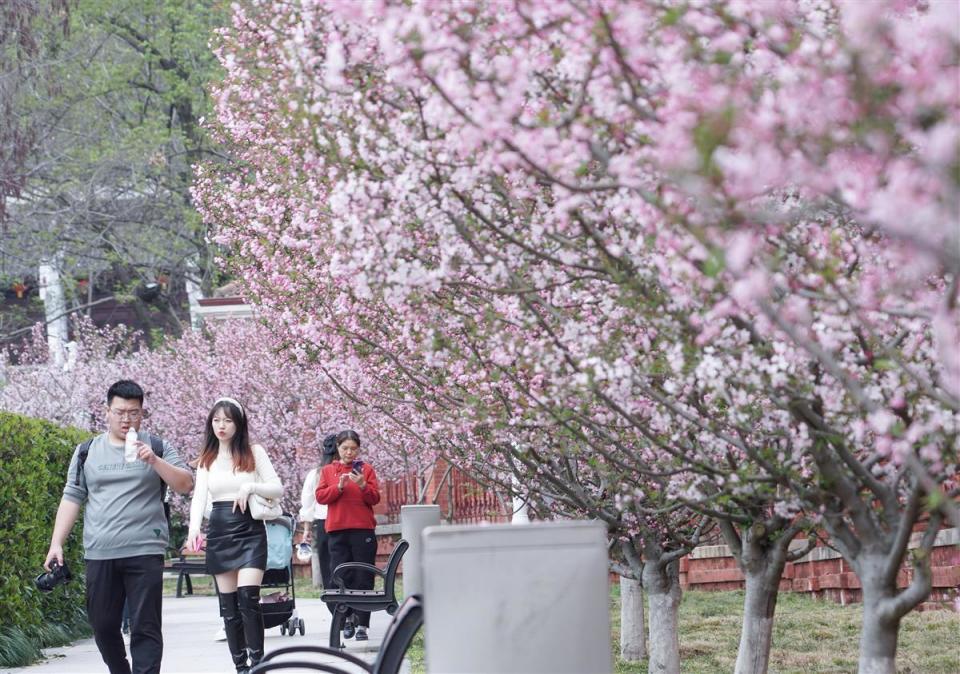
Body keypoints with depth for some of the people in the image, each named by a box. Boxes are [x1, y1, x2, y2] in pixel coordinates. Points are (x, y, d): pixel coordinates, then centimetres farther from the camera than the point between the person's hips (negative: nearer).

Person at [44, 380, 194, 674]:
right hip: (99, 554, 3)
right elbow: (72, 498, 12)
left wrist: (154, 461, -16)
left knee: (145, 628, -7)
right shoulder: (87, 452, 12)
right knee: (103, 626, 7)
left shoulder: (157, 449, 7)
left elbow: (186, 484, -1)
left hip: (145, 551, -3)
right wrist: (56, 544, 4)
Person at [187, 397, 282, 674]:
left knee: (248, 597, -18)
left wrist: (251, 487, -16)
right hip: (219, 532, 3)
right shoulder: (207, 459, 10)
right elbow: (199, 496, -1)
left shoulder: (254, 452, 3)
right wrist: (194, 527, -18)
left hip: (250, 530, -3)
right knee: (228, 604, 3)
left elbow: (277, 489, 2)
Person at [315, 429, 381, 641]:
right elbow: (320, 496, 2)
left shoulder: (366, 469, 8)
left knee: (363, 578, -3)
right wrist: (339, 487, -12)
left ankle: (362, 624, -3)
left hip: (363, 530, -1)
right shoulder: (328, 471, 12)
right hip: (337, 530, 1)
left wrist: (363, 485, -16)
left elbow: (375, 498, 2)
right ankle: (347, 617, 12)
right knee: (341, 576, -1)